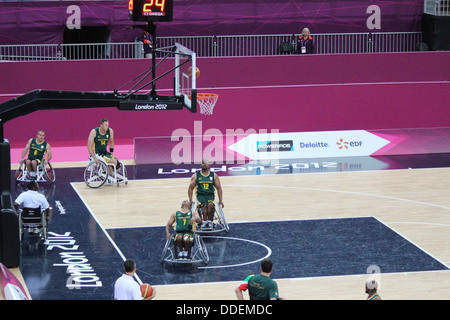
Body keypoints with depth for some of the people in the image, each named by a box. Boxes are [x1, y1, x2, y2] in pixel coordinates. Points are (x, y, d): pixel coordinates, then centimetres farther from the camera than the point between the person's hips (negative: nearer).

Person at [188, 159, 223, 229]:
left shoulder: (214, 175, 9)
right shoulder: (196, 175, 7)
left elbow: (219, 188, 11)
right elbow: (190, 188, 9)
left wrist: (220, 201, 2)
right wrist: (190, 200, -1)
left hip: (210, 195, 0)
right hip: (200, 195, 0)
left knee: (210, 204, -33)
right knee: (204, 205, -33)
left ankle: (209, 221, -22)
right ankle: (204, 222, -33)